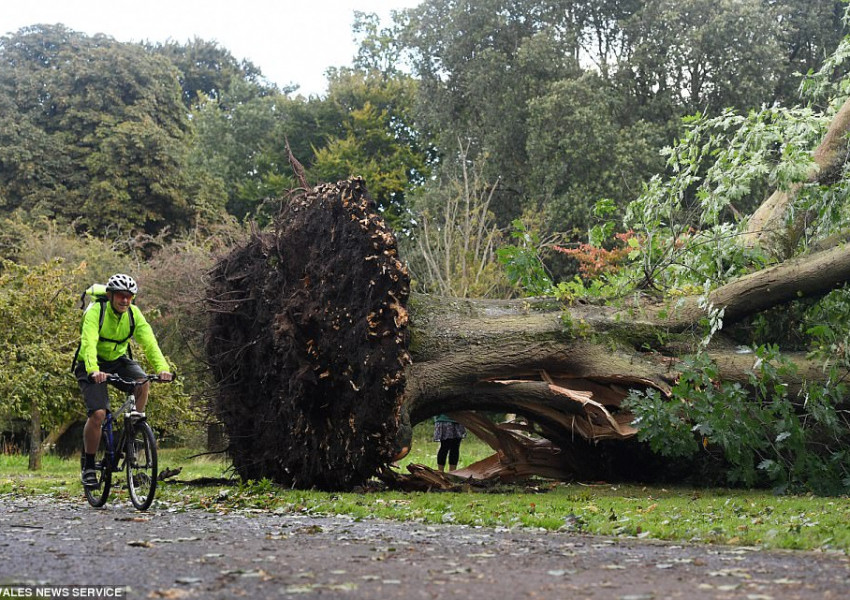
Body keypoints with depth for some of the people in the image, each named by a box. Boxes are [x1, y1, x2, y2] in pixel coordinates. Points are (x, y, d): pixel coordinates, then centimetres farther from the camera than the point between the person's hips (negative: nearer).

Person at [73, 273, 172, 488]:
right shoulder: (95, 311, -25)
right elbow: (89, 342, -40)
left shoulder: (133, 313, -13)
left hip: (118, 359, 4)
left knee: (142, 383, -27)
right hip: (92, 366, -4)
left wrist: (162, 367, -41)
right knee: (98, 414, -20)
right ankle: (88, 467, -4)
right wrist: (93, 371, -58)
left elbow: (149, 341, -24)